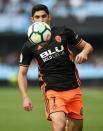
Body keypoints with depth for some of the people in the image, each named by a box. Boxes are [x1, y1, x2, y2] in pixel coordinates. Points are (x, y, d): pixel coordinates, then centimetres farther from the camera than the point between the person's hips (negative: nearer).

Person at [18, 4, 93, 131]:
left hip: (74, 89, 3)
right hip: (52, 91, -3)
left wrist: (84, 53, -12)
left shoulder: (63, 32, 4)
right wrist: (25, 97, -3)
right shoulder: (29, 46, 1)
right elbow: (22, 73, 8)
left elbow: (87, 46, 12)